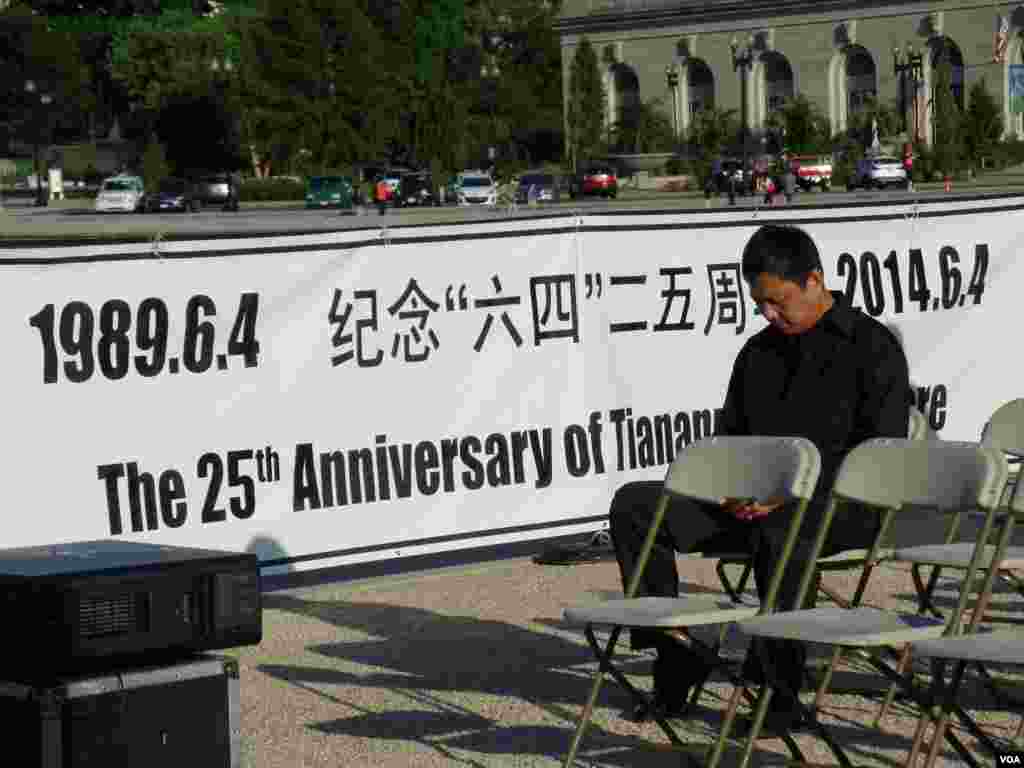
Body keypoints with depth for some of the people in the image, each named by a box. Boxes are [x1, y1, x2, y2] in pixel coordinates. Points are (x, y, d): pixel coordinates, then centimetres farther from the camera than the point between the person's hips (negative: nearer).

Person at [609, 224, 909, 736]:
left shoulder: (872, 347, -1)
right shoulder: (758, 352, 19)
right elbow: (729, 437, 25)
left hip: (839, 505, -7)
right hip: (752, 504, 7)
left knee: (782, 533, -43)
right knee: (633, 504, -11)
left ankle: (778, 693, -34)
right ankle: (674, 656, -12)